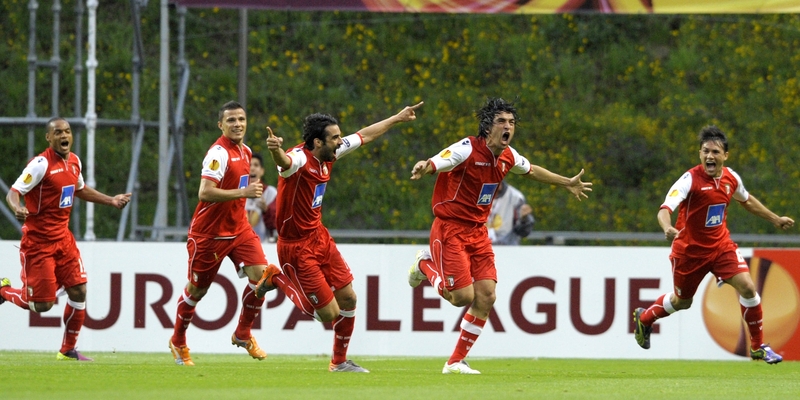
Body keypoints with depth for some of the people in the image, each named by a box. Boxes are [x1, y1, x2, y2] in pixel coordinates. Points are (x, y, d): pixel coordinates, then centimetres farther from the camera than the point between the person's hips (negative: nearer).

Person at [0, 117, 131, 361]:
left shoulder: (74, 161, 6)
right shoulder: (41, 164, -18)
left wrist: (111, 201, 23)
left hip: (62, 238, 7)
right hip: (38, 240, -7)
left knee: (78, 291, -1)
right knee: (42, 304, -7)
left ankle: (68, 350, 14)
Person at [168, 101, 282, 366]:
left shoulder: (245, 151, 7)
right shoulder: (219, 153, -20)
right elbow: (205, 193, -31)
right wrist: (243, 192, -33)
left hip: (238, 228, 7)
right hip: (209, 232, -7)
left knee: (260, 274, -11)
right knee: (196, 290, 6)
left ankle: (243, 334, 8)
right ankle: (178, 342, 28)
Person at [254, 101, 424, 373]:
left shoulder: (329, 155, 0)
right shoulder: (299, 159, -26)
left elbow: (365, 136, 16)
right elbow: (284, 161, -52)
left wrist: (398, 118, 26)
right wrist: (276, 150, -76)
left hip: (320, 236, 9)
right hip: (297, 246, -8)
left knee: (348, 298, 10)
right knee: (329, 313, -5)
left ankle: (339, 361, 28)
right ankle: (278, 280, 14)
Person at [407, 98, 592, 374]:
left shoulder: (508, 156, 5)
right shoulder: (467, 150, -18)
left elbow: (531, 171, 26)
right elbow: (433, 165, -30)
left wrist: (568, 183, 34)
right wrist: (423, 168, -55)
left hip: (478, 231, 7)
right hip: (450, 229, -7)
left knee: (486, 295, -4)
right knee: (463, 296, -13)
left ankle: (456, 362, 8)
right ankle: (425, 265, 18)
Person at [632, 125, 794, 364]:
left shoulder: (731, 178, -4)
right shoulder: (690, 180, -22)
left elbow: (747, 201, 19)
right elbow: (665, 209, -34)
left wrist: (775, 219, 25)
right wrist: (668, 229, -56)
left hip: (721, 245, 4)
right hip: (690, 250, -4)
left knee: (747, 288, -13)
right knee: (682, 301, 13)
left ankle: (758, 347, 2)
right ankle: (644, 318, 45)